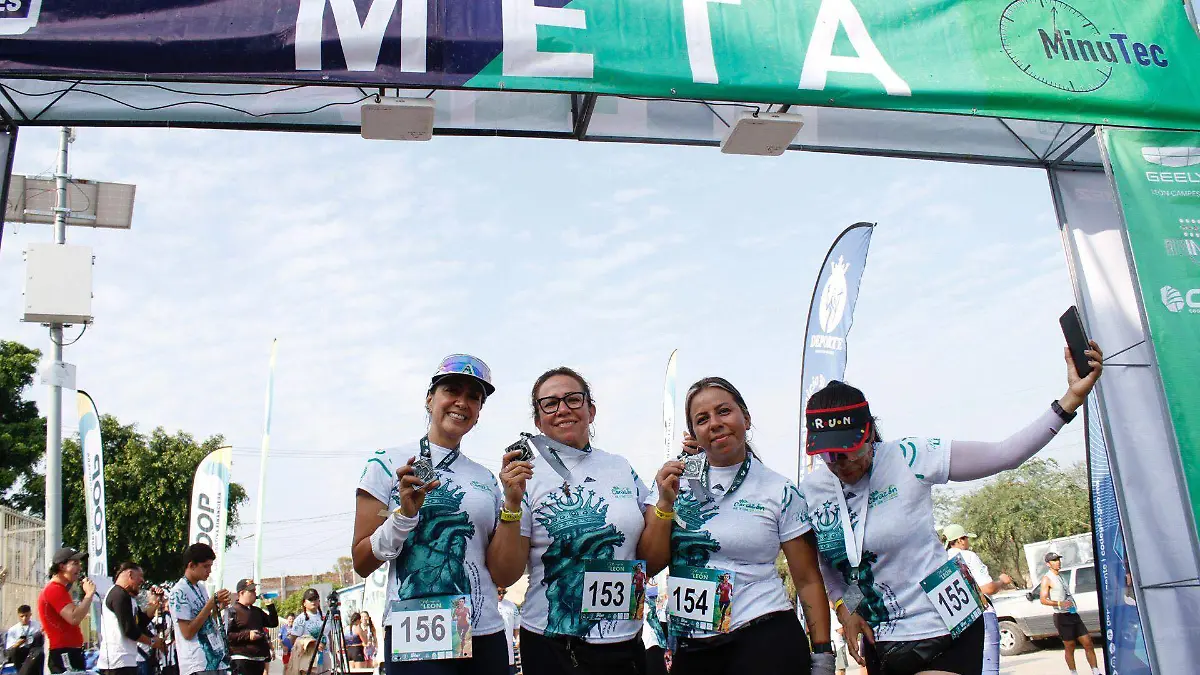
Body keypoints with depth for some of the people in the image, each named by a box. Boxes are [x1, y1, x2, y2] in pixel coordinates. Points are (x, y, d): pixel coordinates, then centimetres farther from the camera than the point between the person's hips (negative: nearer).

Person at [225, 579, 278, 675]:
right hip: (241, 660, -8)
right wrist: (247, 635, -19)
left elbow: (274, 623, 18)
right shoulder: (232, 611, -4)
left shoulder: (257, 611, 20)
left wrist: (270, 605, 9)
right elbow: (226, 635, -14)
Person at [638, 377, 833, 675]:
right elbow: (650, 565, -1)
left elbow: (807, 580, 0)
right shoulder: (675, 479, 2)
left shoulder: (780, 491, -3)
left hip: (765, 640, -2)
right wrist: (665, 503, -13)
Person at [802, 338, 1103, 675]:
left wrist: (1071, 399, -22)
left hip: (946, 633, -4)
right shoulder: (811, 491, -6)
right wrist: (843, 607, -4)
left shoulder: (909, 458, -18)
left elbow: (1004, 455, -16)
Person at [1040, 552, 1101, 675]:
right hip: (1062, 617, -7)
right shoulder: (1047, 578, -8)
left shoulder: (1059, 577, 18)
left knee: (1088, 643, 4)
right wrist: (1060, 603, -29)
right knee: (1070, 647, 0)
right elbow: (1043, 600, -17)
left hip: (1073, 615, 7)